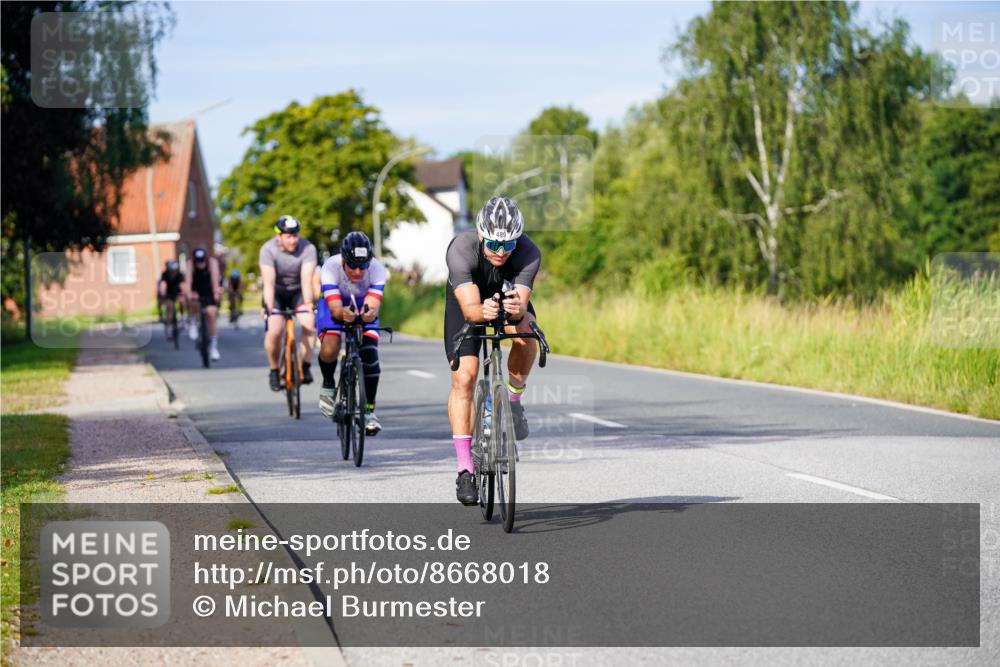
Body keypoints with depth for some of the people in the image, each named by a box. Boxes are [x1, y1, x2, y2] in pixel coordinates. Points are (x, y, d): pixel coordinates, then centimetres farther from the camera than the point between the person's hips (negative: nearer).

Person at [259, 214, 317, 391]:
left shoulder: (307, 249, -23)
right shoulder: (268, 250, -24)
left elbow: (307, 279, -31)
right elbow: (269, 282, -32)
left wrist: (308, 303, -46)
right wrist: (269, 307, -46)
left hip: (298, 292, 1)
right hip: (277, 293, -1)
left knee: (309, 324, -24)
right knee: (274, 331, -21)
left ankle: (305, 366, -9)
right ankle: (274, 370, 1)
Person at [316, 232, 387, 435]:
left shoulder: (377, 269, -32)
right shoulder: (330, 268, -35)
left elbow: (373, 305, -41)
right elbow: (335, 308, -42)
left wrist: (370, 313, -66)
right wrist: (344, 313, -66)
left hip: (363, 308, 1)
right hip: (336, 306, -1)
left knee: (370, 353, -20)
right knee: (329, 349, -28)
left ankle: (369, 411, -6)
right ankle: (328, 385, 4)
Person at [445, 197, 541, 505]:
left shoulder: (529, 253, -33)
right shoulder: (461, 249, -37)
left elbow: (522, 302, -41)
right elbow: (469, 308, -43)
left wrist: (518, 310, -64)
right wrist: (483, 311, -65)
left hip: (509, 296, 1)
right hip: (467, 299, -1)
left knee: (525, 334, -33)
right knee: (464, 378, -15)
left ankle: (513, 403, -7)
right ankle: (465, 470, -10)